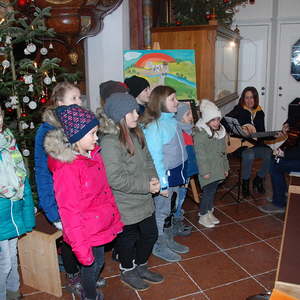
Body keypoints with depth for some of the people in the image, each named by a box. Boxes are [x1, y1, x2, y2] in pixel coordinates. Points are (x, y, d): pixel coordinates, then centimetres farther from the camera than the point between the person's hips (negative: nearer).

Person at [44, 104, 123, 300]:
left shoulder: (93, 154, -1)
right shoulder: (67, 167, -26)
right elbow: (70, 211, -23)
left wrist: (114, 214, 15)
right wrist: (81, 248, -19)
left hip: (101, 223, 7)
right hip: (87, 229, -7)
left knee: (97, 261, 23)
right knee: (92, 263, 13)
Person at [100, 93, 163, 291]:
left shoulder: (136, 133, 2)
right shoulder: (109, 142, -26)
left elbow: (148, 159, 12)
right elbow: (114, 179, -29)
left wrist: (153, 178, -7)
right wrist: (146, 186, -23)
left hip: (144, 200, 8)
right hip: (125, 206, -8)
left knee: (151, 234, 22)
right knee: (128, 239, 15)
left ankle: (140, 267, 47)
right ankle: (127, 271, 43)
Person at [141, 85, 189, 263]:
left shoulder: (173, 120, 5)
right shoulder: (154, 126, -21)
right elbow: (155, 156, -22)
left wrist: (182, 174, 16)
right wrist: (162, 183, -21)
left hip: (176, 173, 8)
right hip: (164, 175, -8)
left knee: (170, 209, 21)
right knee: (162, 211, 7)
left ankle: (169, 241, 39)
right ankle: (159, 247, 26)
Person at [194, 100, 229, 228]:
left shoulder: (221, 131, 10)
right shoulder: (200, 133, -16)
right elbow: (200, 154, -18)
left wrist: (225, 167, 16)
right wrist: (205, 171, -19)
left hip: (218, 169, 7)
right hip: (208, 169, -7)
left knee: (213, 190, 14)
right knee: (209, 190, -7)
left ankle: (209, 212, 29)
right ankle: (203, 216, 7)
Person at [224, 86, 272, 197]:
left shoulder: (260, 113, 14)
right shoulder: (239, 109, -1)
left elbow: (262, 133, 17)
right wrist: (245, 125, -26)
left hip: (255, 143, 5)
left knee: (270, 154, -23)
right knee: (249, 155, -36)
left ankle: (258, 180, 4)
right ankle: (245, 182, -8)